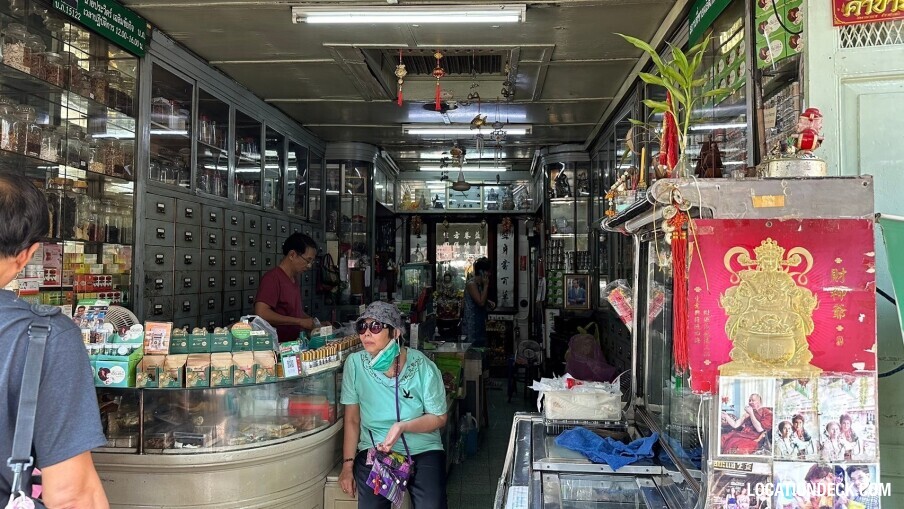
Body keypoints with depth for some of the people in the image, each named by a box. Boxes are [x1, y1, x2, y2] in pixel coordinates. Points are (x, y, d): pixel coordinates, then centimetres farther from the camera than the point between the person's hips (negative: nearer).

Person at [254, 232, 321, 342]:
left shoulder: (294, 279, 17)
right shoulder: (272, 278, -11)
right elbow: (261, 313, -22)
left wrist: (316, 324, 13)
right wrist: (300, 322, -17)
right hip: (278, 345, -8)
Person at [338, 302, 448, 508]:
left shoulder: (422, 366, -11)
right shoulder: (355, 364, -7)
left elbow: (439, 418, -3)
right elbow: (352, 420, 0)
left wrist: (403, 427, -19)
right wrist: (348, 464, -6)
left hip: (422, 449, -1)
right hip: (374, 448, 1)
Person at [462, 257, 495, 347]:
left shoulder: (480, 284, 12)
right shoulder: (471, 284, -15)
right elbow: (481, 302, -22)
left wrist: (489, 303, 7)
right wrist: (486, 285, -16)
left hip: (479, 324, 9)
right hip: (471, 325, -9)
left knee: (481, 346, 9)